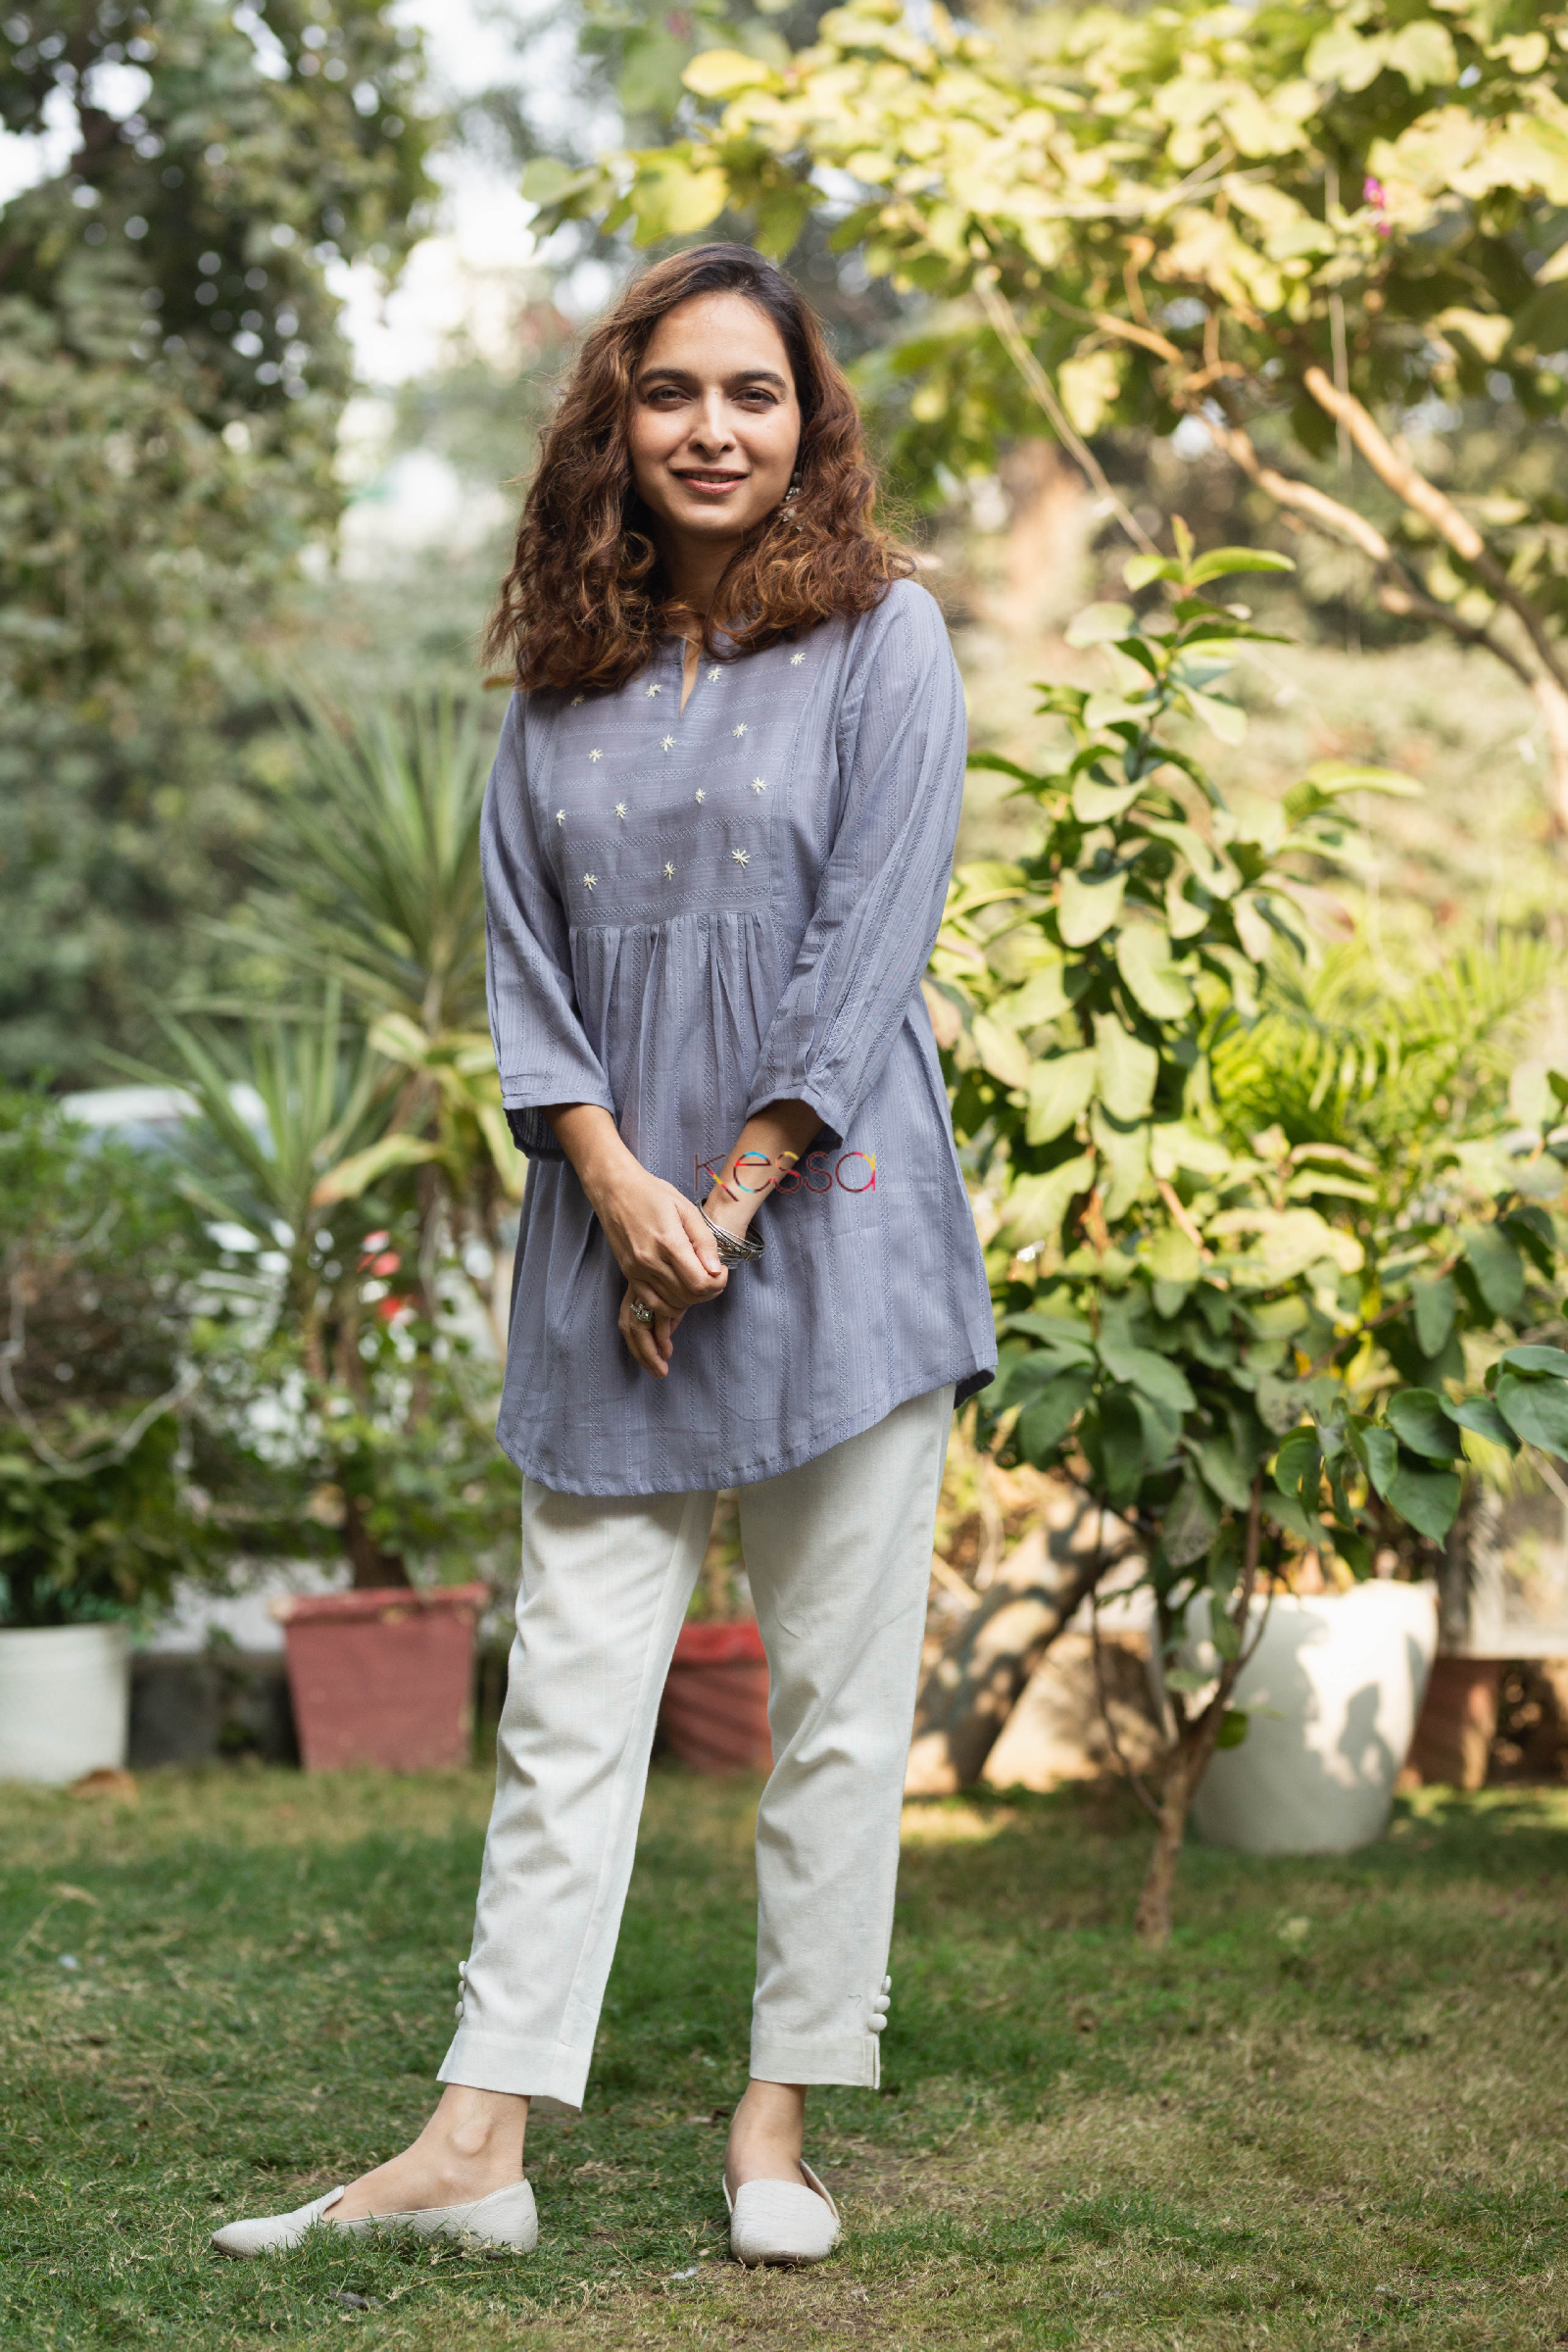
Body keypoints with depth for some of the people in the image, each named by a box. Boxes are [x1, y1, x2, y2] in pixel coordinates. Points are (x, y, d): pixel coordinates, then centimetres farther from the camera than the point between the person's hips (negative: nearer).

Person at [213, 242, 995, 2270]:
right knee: (569, 1697, 2)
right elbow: (523, 960, 7)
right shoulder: (565, 680, 10)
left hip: (829, 1224, -3)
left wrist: (732, 1198, -11)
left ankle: (780, 2125, 13)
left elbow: (868, 947, -7)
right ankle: (478, 2138, 3)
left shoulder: (880, 639, 0)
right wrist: (618, 1188, -8)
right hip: (612, 1248, 3)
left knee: (834, 1703, 3)